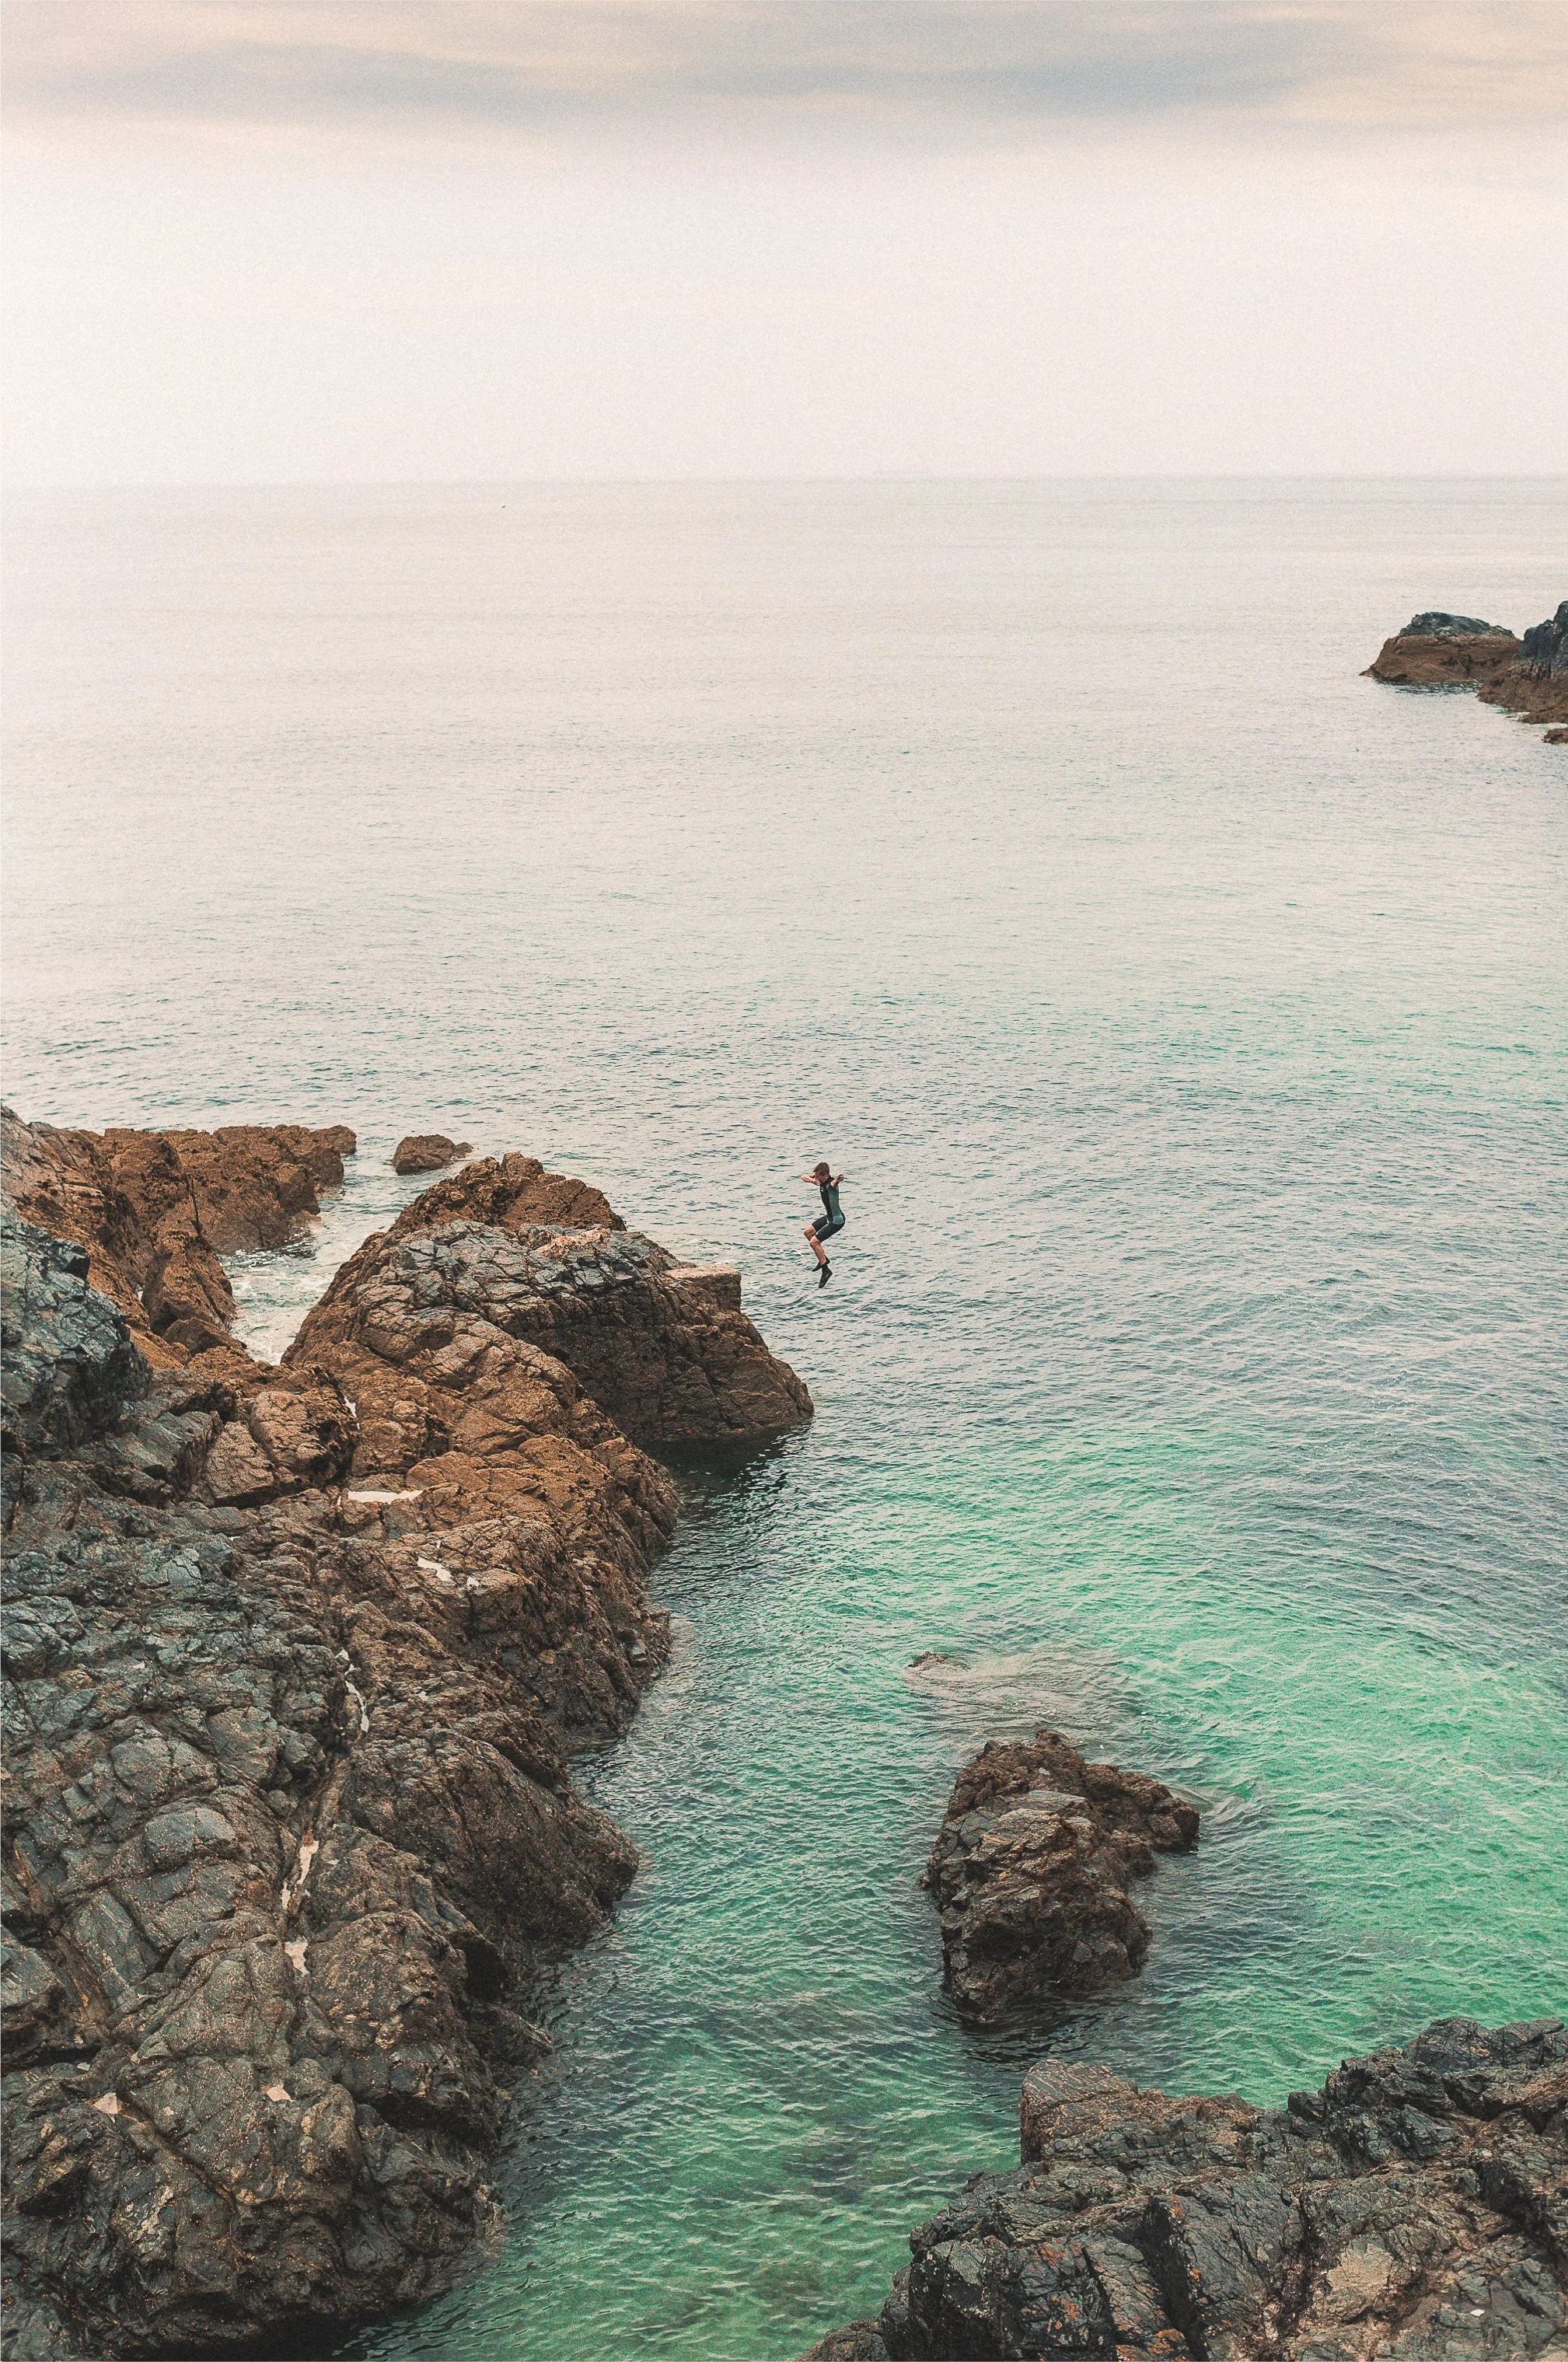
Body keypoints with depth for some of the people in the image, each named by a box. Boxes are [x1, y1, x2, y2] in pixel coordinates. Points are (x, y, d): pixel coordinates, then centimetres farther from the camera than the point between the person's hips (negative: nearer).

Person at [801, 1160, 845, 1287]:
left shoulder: (831, 1184, -32)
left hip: (836, 1220, -10)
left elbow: (834, 1183, -56)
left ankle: (826, 1270, -2)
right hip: (828, 1216, 10)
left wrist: (839, 1180, -82)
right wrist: (812, 1180, -23)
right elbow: (804, 1176, 1)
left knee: (814, 1241, -12)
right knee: (808, 1232, 22)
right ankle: (823, 1258, 33)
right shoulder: (821, 1179, -7)